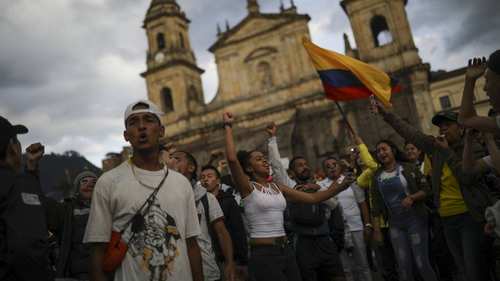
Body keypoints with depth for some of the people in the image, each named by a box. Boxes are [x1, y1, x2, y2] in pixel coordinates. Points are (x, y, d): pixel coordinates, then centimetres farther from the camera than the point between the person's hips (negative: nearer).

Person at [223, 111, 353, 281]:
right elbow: (232, 159, -22)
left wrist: (339, 187, 1)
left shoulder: (277, 187, 11)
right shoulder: (248, 188, -6)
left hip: (286, 251, 6)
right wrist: (228, 127, -13)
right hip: (263, 254, -6)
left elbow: (312, 198, 11)